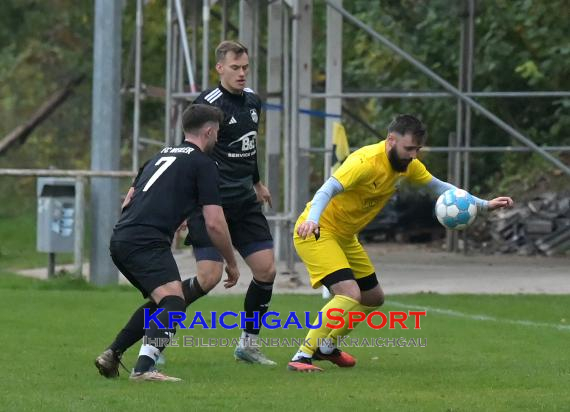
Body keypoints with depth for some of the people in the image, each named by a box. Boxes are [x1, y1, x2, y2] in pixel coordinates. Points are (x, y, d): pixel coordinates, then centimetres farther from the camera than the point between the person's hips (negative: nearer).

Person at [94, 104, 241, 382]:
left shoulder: (162, 155, 26)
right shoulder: (203, 163, 2)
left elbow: (128, 201, 32)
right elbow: (214, 223, -3)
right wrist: (231, 263, 10)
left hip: (120, 238, 9)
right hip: (147, 242, -9)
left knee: (158, 303, 26)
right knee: (174, 302, -20)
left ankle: (112, 355, 22)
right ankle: (144, 368, -39)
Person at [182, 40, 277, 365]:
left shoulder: (253, 101, 10)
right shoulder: (208, 104, -14)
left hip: (245, 202, 7)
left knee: (266, 269, 1)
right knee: (209, 276, -14)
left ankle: (249, 343, 14)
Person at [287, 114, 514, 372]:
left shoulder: (408, 165, 0)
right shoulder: (366, 162, -27)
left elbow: (438, 186, 14)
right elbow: (328, 189, -38)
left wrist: (484, 204, 8)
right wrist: (311, 219, -58)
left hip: (344, 237, 10)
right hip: (316, 232, -10)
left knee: (373, 298, 18)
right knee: (350, 295, -26)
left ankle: (326, 347, 36)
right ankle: (302, 357, -21)